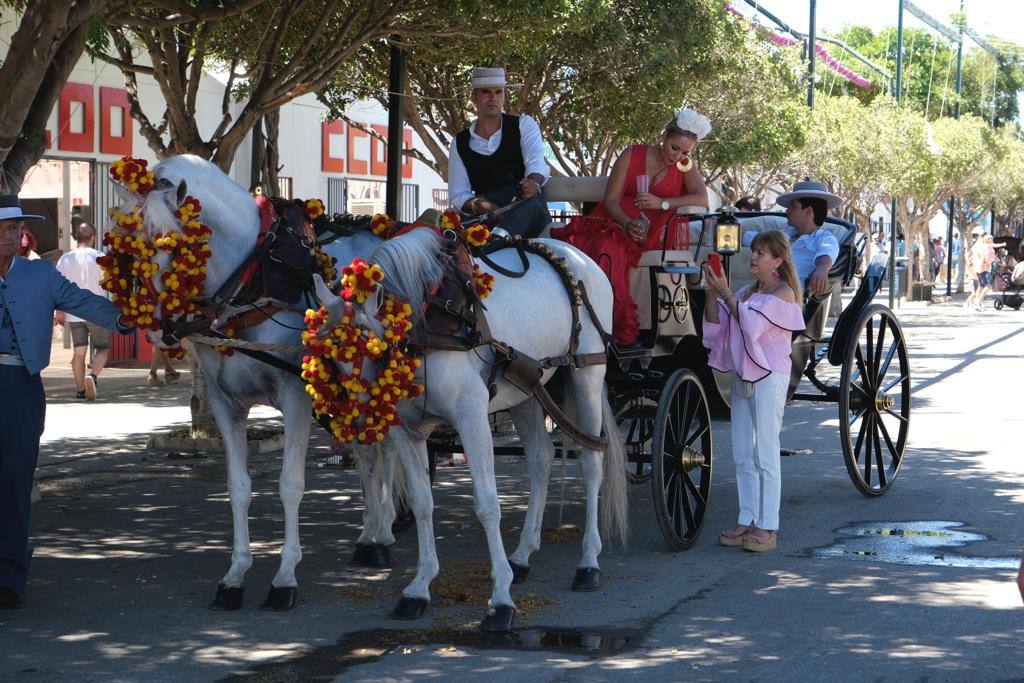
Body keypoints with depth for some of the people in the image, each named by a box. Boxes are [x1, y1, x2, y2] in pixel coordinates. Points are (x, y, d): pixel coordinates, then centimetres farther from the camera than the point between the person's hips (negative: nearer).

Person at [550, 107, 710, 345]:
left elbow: (702, 199, -8)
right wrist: (628, 224, -19)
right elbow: (611, 200, 1)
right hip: (615, 221, 2)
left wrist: (661, 203, -19)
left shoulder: (685, 166, 10)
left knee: (608, 250, -36)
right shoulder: (632, 155, 7)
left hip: (646, 235, -2)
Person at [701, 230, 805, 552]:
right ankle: (747, 520, 14)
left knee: (766, 452, -6)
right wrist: (712, 294, -8)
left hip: (769, 377, -8)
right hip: (742, 375, 8)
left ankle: (767, 526, -5)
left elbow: (752, 324, -18)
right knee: (742, 455, 9)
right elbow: (715, 325, 6)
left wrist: (725, 293, -19)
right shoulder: (746, 292, 14)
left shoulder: (784, 293, -6)